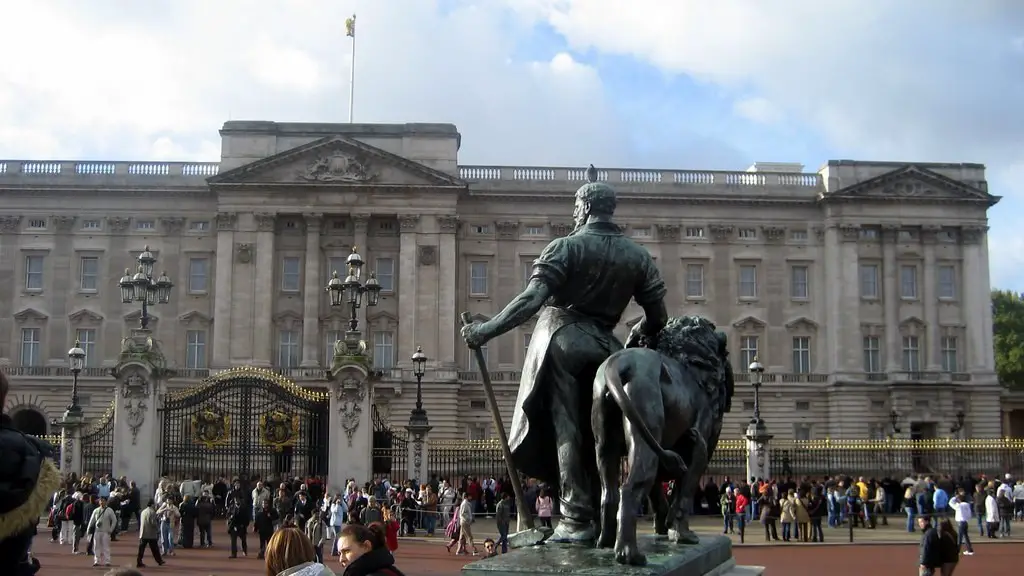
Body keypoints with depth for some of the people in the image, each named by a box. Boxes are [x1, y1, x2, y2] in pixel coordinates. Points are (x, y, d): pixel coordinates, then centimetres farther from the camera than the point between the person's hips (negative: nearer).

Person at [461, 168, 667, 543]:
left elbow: (532, 299, -16)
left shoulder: (566, 247, -6)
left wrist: (486, 330, -14)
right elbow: (658, 317, 7)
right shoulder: (639, 257, 9)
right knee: (595, 431, 13)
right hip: (604, 346, 5)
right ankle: (604, 516, 17)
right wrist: (639, 338, 27)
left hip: (561, 340, -4)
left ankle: (576, 519, -3)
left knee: (565, 428, -1)